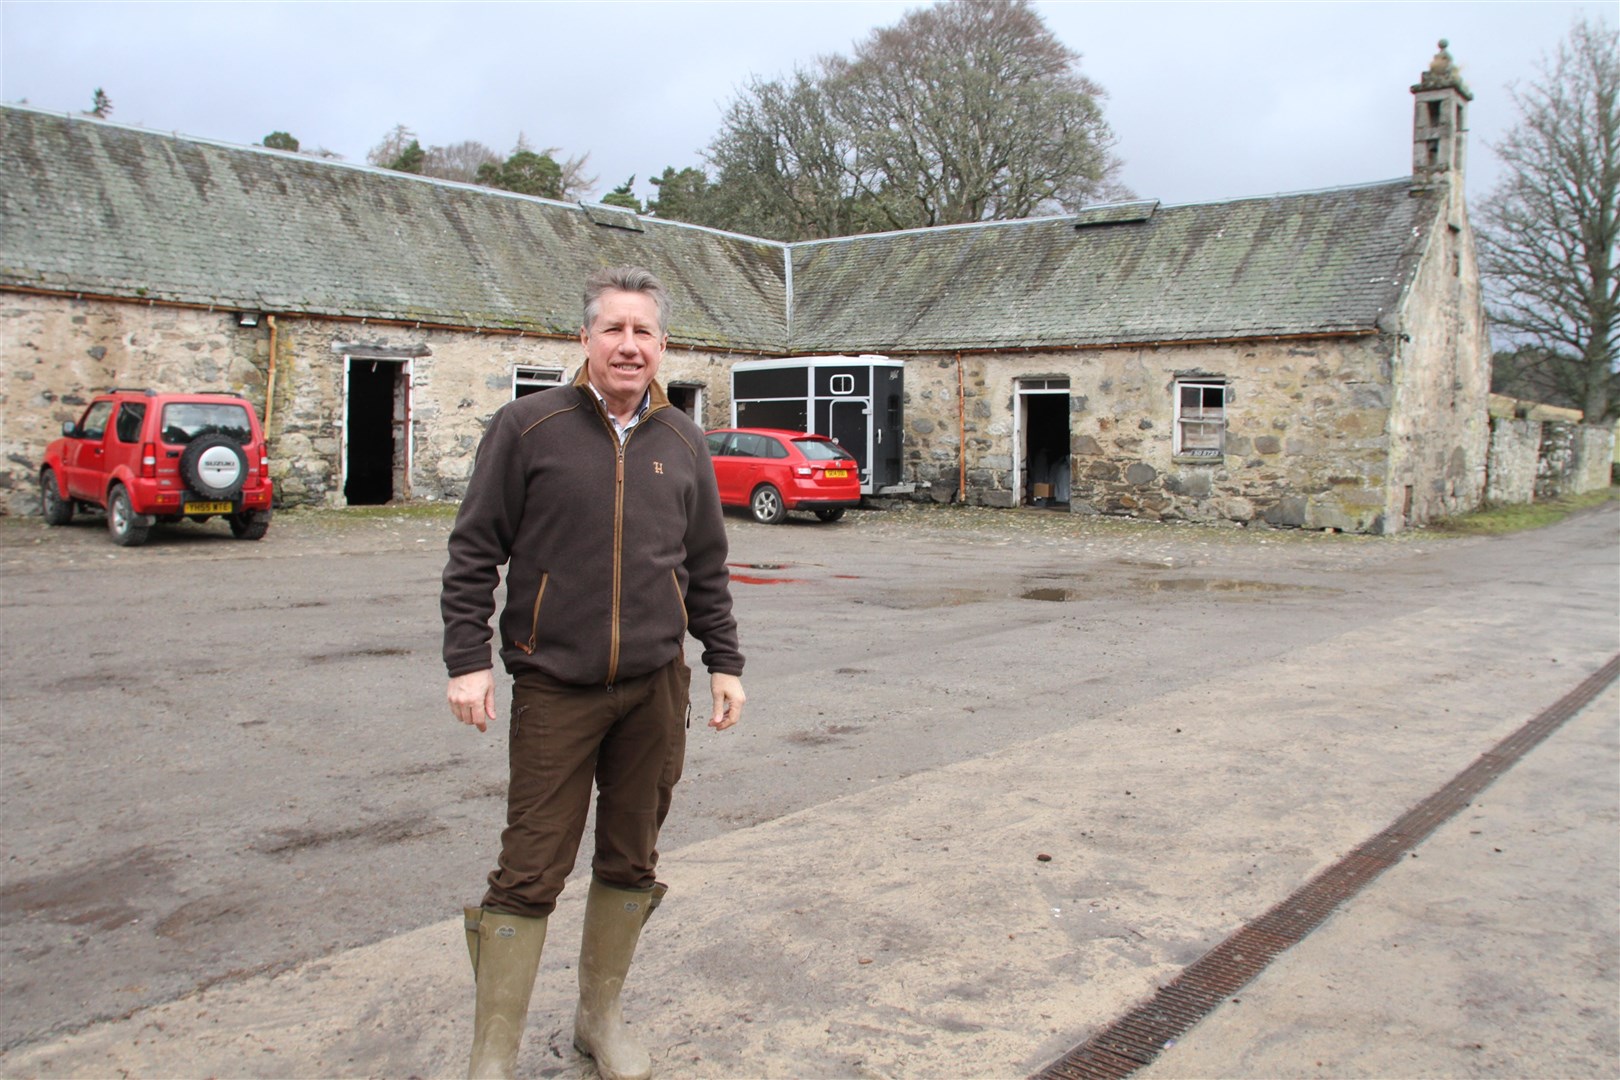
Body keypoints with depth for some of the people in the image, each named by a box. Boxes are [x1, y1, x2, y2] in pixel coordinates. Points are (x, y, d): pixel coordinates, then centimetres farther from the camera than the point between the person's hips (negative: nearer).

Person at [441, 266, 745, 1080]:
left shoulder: (681, 442, 9)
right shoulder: (528, 427, -3)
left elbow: (707, 568, 15)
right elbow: (474, 551, -2)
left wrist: (724, 662, 12)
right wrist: (467, 659, -8)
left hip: (656, 687, 4)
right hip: (555, 686, -3)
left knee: (630, 862, 13)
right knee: (529, 872, -1)